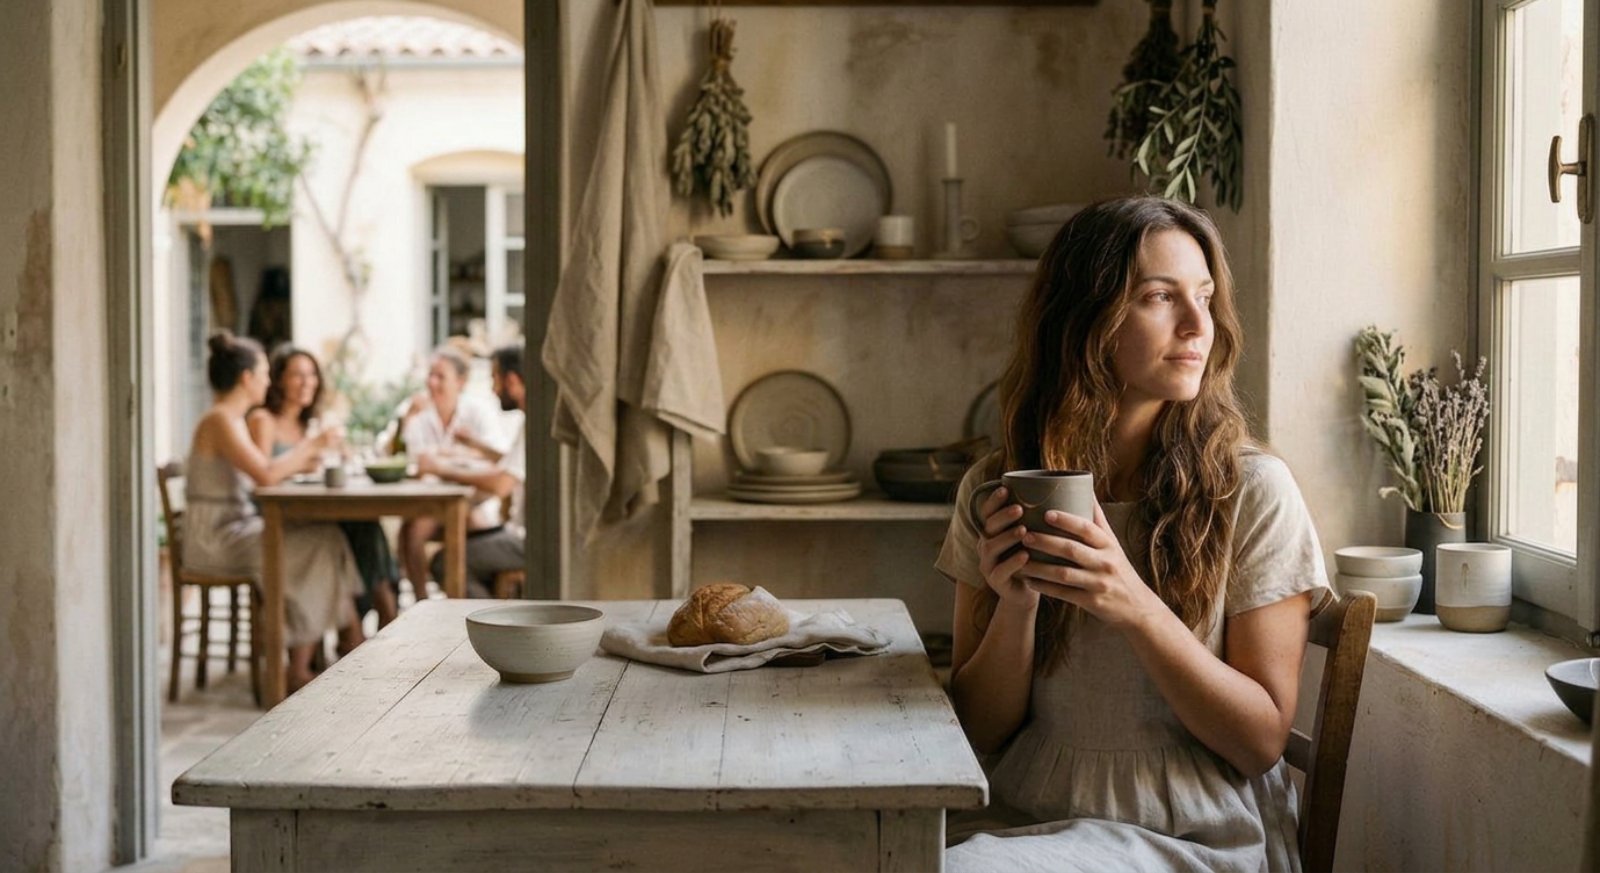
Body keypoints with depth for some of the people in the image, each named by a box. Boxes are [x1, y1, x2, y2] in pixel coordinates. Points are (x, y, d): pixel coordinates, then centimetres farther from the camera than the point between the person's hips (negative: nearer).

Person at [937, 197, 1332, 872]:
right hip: (1024, 817, 3)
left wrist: (1136, 608, -22)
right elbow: (980, 731, 3)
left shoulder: (1252, 490, -8)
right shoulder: (997, 490, 1)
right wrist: (1016, 604, -16)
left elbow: (1263, 740, -8)